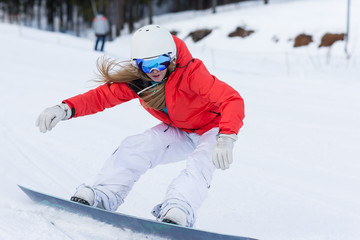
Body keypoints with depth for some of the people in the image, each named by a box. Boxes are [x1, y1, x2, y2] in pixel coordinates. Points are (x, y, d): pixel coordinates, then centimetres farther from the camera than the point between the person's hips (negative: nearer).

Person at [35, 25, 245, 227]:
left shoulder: (191, 73, -35)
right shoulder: (137, 80, -16)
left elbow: (233, 100, -44)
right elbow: (102, 96, -16)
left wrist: (225, 139, -61)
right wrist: (66, 109, -35)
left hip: (212, 130, -5)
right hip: (179, 132, 5)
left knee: (200, 162, -35)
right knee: (136, 147, -16)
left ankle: (178, 211, -48)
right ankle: (101, 195, -21)